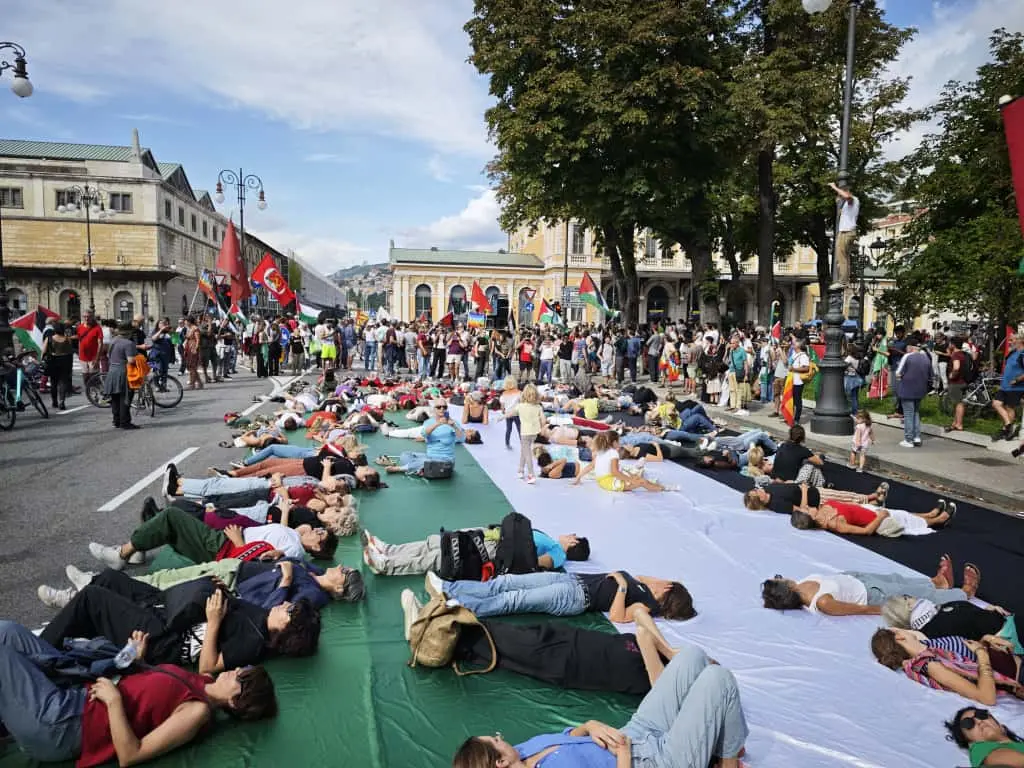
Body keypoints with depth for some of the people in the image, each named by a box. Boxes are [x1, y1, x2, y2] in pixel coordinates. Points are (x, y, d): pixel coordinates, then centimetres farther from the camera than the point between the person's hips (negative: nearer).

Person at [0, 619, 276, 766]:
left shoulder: (197, 712, -21)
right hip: (79, 693, 9)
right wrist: (138, 659, 6)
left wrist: (113, 699, -24)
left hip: (58, 725, -9)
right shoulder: (204, 682, 5)